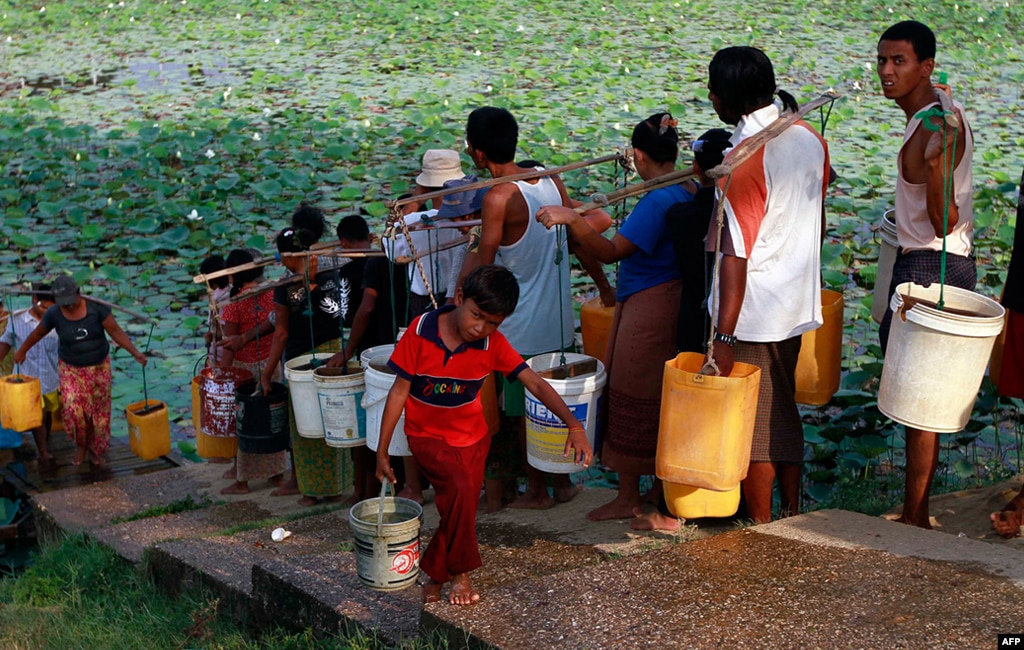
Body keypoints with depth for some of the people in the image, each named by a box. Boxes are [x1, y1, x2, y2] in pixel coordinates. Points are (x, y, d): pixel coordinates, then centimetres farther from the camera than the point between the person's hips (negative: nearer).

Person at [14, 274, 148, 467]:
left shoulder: (96, 307, -19)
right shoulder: (54, 314, -15)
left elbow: (115, 331, -17)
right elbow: (38, 333, 3)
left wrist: (135, 353, -26)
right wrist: (22, 351, 19)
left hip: (99, 367, 0)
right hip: (71, 369, 0)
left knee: (99, 411, 8)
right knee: (74, 409, -13)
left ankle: (95, 450, 30)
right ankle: (81, 445, 14)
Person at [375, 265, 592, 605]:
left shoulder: (493, 344, -13)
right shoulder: (421, 331, -19)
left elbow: (536, 383, -17)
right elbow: (400, 390, -11)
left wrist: (574, 425, -32)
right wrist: (382, 451, -9)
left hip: (472, 436, 3)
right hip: (427, 436, -3)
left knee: (462, 511, 1)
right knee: (460, 489, -26)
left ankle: (435, 577, 25)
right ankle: (459, 572, -8)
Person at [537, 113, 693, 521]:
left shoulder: (657, 201, -24)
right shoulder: (688, 193, 4)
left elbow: (611, 252, -31)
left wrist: (572, 220, -40)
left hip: (646, 310, -9)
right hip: (671, 300, 9)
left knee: (632, 399, 2)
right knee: (660, 398, 19)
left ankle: (628, 497, 12)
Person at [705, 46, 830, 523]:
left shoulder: (745, 156, -21)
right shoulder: (810, 139, 3)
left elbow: (736, 255, -23)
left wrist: (724, 336, -21)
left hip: (752, 312, -8)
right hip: (797, 305, 8)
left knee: (750, 422, 5)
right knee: (783, 412, 19)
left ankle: (760, 530, 15)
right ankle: (792, 515, 30)